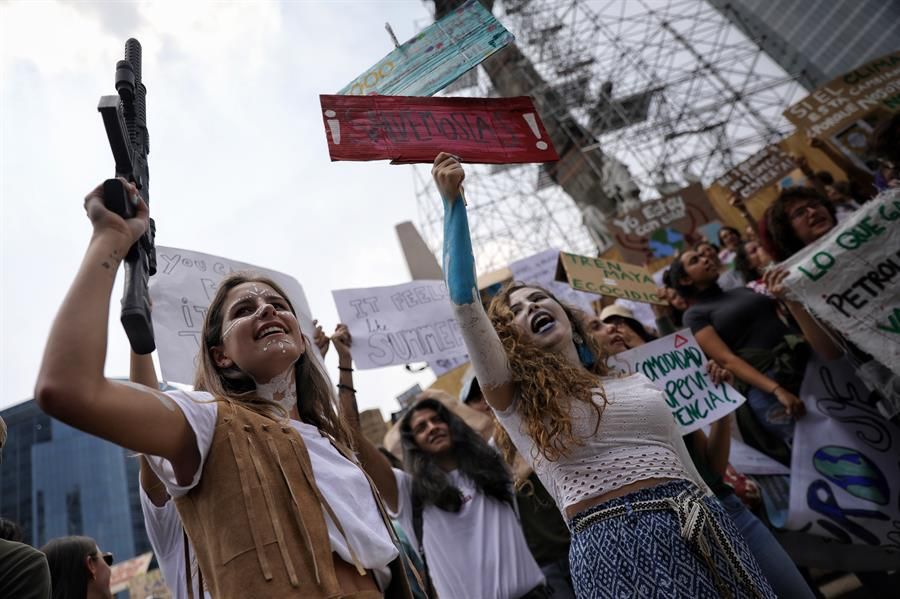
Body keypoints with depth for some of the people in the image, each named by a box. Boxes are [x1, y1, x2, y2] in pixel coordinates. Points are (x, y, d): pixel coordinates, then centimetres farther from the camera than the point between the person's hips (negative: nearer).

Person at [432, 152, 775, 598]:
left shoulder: (639, 384, 16)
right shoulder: (517, 399, 2)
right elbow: (465, 304, -8)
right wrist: (452, 203, -11)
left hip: (697, 533, 4)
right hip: (613, 546, -4)